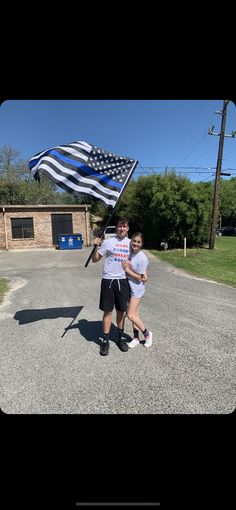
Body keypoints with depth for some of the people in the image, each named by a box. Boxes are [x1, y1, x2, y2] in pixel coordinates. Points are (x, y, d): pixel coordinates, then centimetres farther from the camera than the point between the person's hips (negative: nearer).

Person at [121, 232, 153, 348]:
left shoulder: (142, 259, -23)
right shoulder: (129, 252, -3)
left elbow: (140, 278, -19)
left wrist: (127, 269, -19)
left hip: (137, 288, -6)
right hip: (129, 287, 6)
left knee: (131, 315, -5)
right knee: (134, 313, 16)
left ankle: (147, 334, 18)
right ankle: (136, 337, 31)